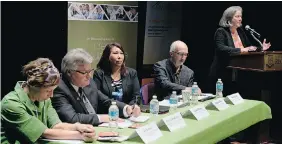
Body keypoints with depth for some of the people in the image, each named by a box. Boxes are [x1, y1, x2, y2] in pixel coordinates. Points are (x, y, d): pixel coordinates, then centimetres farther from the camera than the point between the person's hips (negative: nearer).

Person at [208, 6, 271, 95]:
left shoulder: (240, 31, 11)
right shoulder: (221, 32, -9)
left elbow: (249, 47, 19)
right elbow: (221, 48, -25)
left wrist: (260, 48, 2)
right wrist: (240, 50, -30)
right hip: (222, 74, -6)